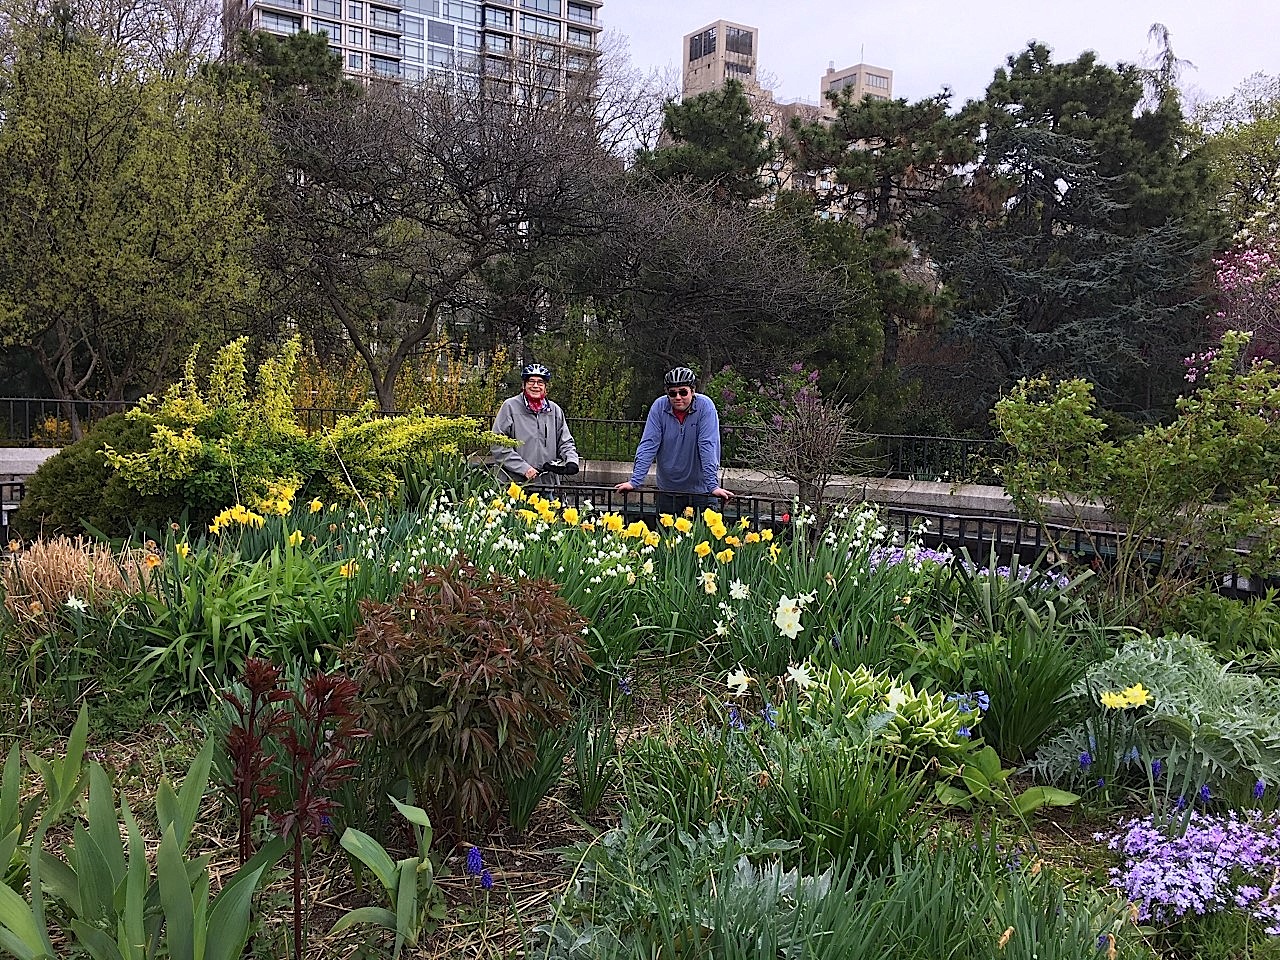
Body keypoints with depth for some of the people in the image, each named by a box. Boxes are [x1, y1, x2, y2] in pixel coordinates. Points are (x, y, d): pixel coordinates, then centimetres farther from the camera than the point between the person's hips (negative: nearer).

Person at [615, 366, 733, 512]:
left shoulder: (705, 406, -11)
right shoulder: (659, 406, -6)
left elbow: (708, 446, -17)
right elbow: (648, 445, -8)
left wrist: (713, 485, -22)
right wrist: (635, 481, -15)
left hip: (699, 489, -2)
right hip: (667, 489, 2)